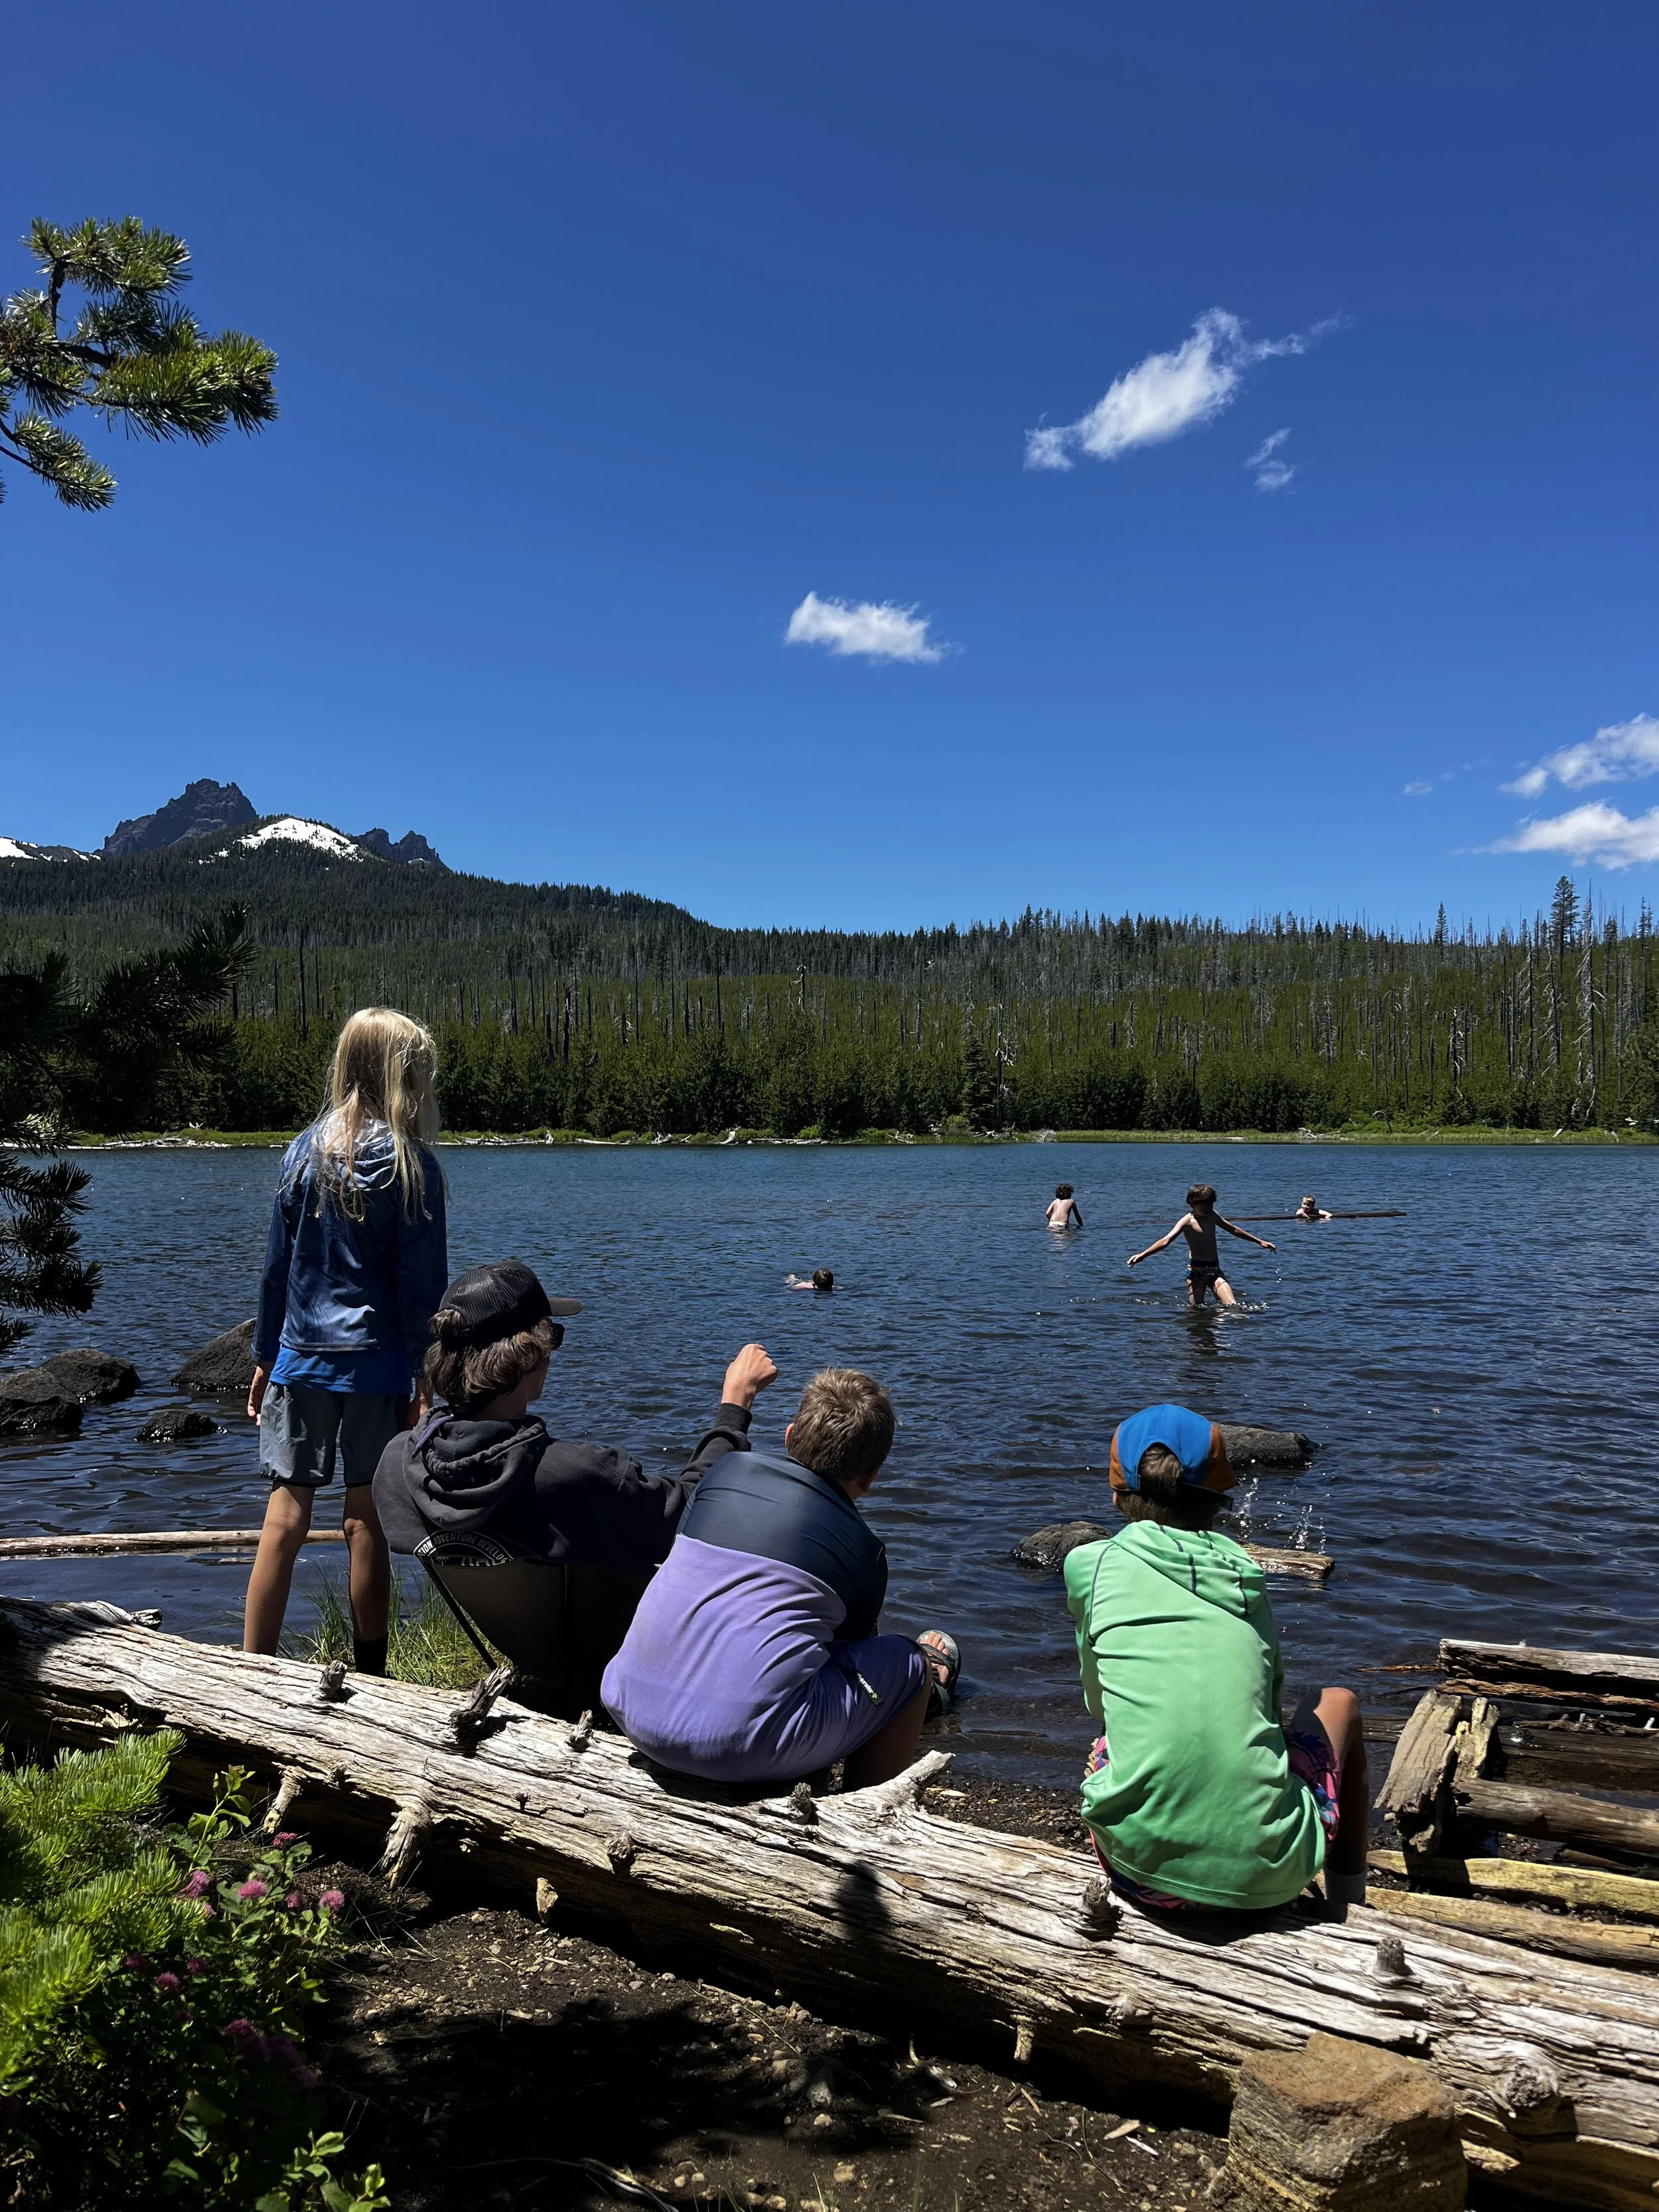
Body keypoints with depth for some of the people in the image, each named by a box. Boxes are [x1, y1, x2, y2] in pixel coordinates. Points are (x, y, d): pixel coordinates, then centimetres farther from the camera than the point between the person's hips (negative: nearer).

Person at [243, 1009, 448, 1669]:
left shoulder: (305, 1150, 3)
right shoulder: (412, 1166, -7)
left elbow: (276, 1265, 7)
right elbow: (421, 1286, -8)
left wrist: (265, 1358, 15)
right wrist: (426, 1383, -3)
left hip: (300, 1359, 3)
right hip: (375, 1365, -3)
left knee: (286, 1517, 5)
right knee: (366, 1522, 5)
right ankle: (368, 1679, 15)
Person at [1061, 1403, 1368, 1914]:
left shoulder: (1088, 1563, 4)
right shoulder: (1250, 1579, 9)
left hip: (1142, 1867, 0)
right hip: (1267, 1877, 0)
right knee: (1338, 1703, 30)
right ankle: (1348, 1908, 41)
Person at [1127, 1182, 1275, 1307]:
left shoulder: (1212, 1215, 7)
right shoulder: (1187, 1221, -12)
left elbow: (1233, 1230, 24)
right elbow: (1166, 1241, -24)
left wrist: (1259, 1241, 31)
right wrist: (1142, 1255, -39)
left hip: (1215, 1269, 5)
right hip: (1196, 1270, -5)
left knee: (1233, 1307, -8)